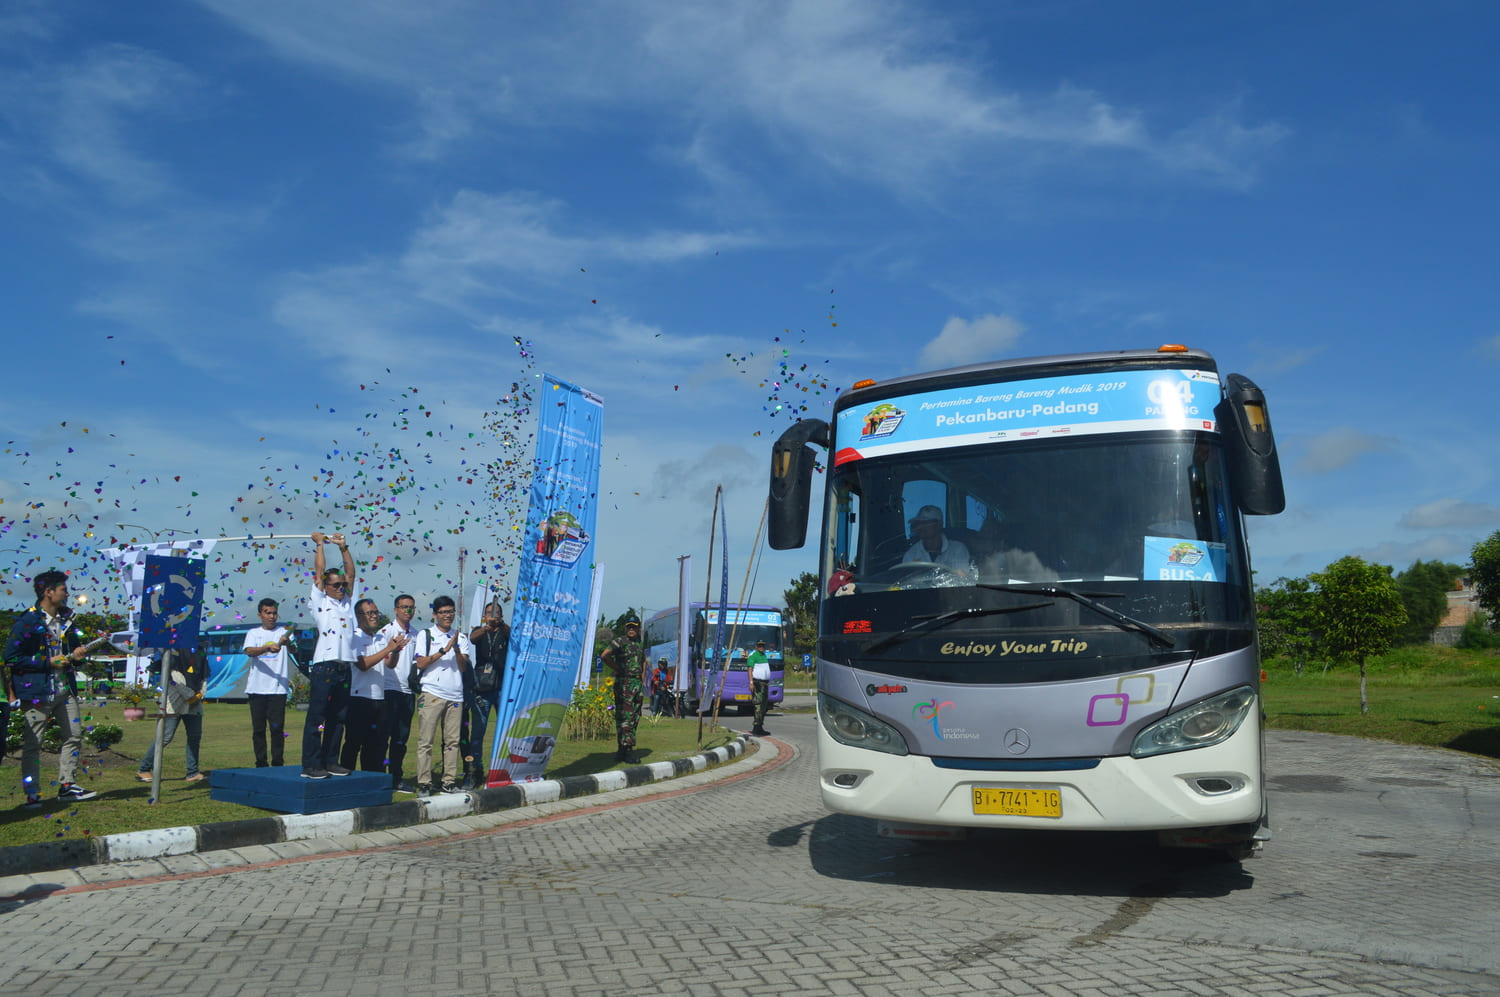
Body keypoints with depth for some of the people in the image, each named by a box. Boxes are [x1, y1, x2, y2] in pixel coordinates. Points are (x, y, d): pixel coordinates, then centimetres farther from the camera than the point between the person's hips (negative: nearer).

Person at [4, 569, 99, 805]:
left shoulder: (65, 619, 12)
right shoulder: (28, 622, -11)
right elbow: (11, 657, -14)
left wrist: (76, 654, 3)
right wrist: (48, 662, -17)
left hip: (65, 689, 7)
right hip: (38, 692, -7)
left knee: (74, 735, 7)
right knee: (32, 742, -1)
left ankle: (67, 786, 15)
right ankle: (31, 794, 5)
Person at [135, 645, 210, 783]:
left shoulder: (200, 651, 16)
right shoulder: (174, 648, -5)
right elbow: (174, 674, -13)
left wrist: (200, 693, 2)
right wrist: (189, 695, -13)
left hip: (194, 702, 6)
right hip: (175, 700, -6)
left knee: (195, 736, 4)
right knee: (166, 736, -7)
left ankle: (192, 773, 10)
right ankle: (143, 769, 5)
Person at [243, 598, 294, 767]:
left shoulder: (284, 631, 9)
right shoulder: (254, 633, 10)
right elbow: (249, 651, -9)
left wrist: (287, 643, -33)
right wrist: (268, 648, -28)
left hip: (278, 688, -1)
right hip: (257, 688, 1)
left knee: (277, 728, -4)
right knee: (258, 728, 5)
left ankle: (277, 763, 2)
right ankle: (261, 763, 12)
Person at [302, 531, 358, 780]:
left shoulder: (348, 602, 18)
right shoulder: (319, 601, 5)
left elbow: (350, 573, 17)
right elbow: (319, 571, 3)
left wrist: (343, 547, 18)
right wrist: (320, 544, 11)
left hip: (344, 668, 6)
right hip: (324, 666, -6)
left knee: (338, 718, 9)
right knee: (316, 717, -4)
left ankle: (330, 761, 16)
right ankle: (310, 765, -2)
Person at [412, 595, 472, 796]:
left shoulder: (460, 637, 15)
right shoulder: (425, 635, 7)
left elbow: (464, 667, 7)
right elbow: (420, 664, -4)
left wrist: (456, 648, -10)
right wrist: (443, 651, -11)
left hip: (455, 695, 3)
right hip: (432, 694, -3)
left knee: (452, 740, 2)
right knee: (425, 741, -5)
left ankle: (449, 781, 8)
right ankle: (424, 783, -1)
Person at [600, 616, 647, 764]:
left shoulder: (640, 643, 16)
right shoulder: (620, 641, -6)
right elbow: (605, 655, -19)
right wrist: (617, 669, -12)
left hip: (638, 683, 8)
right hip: (624, 683, -8)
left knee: (635, 717, 8)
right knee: (625, 716, -11)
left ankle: (623, 751, 14)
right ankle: (627, 749, -13)